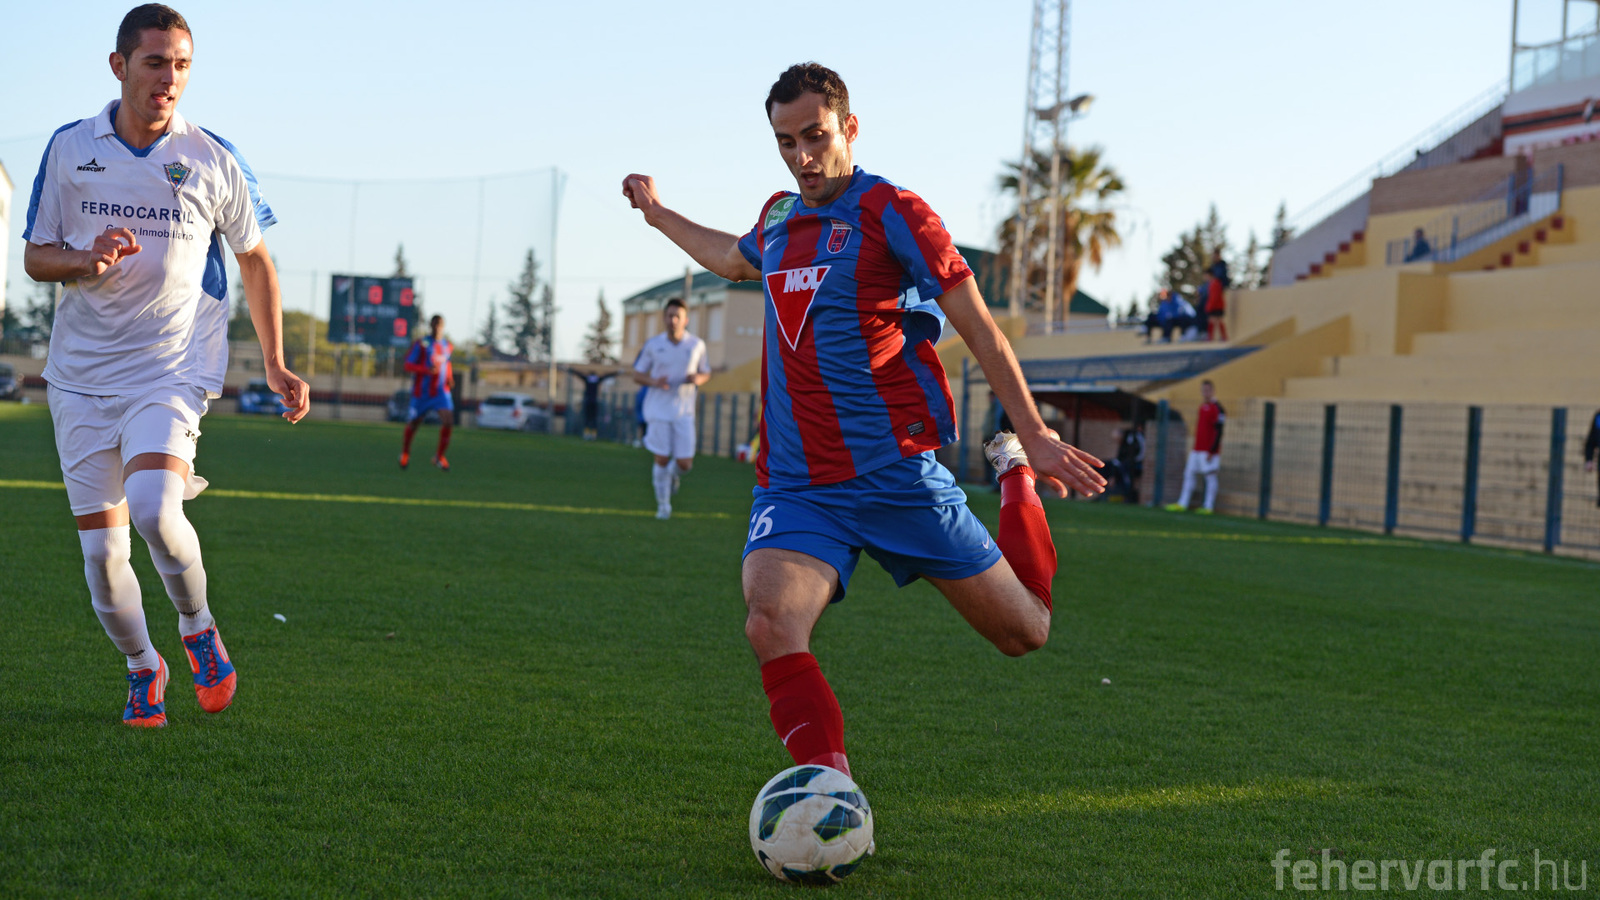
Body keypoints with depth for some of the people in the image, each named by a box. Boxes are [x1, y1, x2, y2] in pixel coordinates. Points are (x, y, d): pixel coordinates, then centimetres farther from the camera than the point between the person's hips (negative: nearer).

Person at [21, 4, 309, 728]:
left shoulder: (214, 161, 0)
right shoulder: (69, 148, 3)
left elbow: (255, 260, 12)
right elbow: (35, 256, 7)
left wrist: (275, 363, 9)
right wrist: (86, 260, -16)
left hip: (174, 369, -2)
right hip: (81, 375, 2)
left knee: (153, 507, -27)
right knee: (101, 551, 0)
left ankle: (197, 627, 1)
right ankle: (142, 668, 26)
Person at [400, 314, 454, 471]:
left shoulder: (448, 345, 8)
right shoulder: (421, 344, -9)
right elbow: (408, 365, -12)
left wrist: (450, 379, 8)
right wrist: (427, 370, -27)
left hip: (441, 391, 3)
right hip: (422, 392, -3)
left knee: (448, 420, -18)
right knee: (414, 422, 10)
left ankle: (439, 456, -2)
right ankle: (405, 452, 39)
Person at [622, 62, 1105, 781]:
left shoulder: (892, 212, -5)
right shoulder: (778, 217, 12)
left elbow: (980, 330, -3)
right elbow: (733, 259, 39)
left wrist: (1036, 439, -5)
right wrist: (658, 216, 46)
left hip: (896, 472, -3)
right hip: (794, 487, 4)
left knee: (1024, 632, 8)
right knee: (772, 626, -27)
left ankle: (1014, 476, 35)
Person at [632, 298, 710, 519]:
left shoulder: (697, 345, 0)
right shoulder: (653, 345, -2)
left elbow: (705, 373, 13)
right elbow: (637, 376, 4)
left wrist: (698, 379, -12)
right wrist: (655, 382, -17)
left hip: (684, 411, 1)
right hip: (658, 409, -1)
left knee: (685, 463, -4)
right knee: (662, 459, -4)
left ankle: (672, 474, 33)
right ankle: (663, 505, 14)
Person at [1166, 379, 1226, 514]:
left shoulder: (1217, 409, -11)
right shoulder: (1203, 407, 17)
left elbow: (1218, 432, -16)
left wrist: (1212, 451, -19)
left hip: (1209, 451, -9)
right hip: (1197, 450, 9)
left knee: (1210, 476, -4)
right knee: (1189, 474, 8)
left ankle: (1208, 506, -2)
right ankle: (1182, 504, 10)